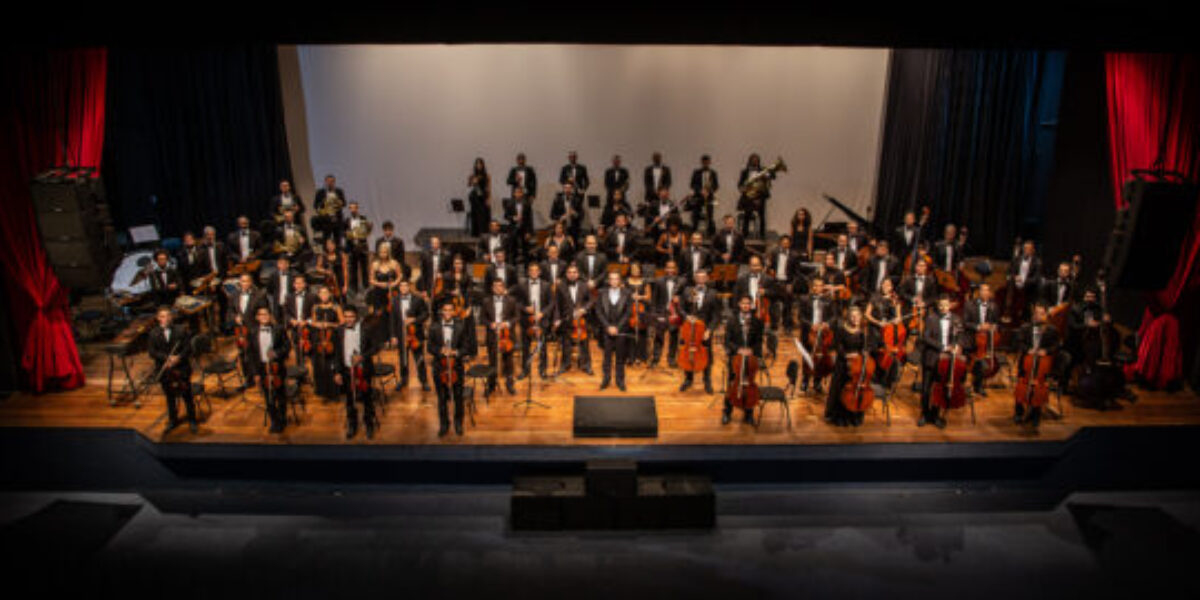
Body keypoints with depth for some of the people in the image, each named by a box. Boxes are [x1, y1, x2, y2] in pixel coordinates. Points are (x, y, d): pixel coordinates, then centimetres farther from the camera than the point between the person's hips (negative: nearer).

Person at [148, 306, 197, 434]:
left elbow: (188, 347, -6)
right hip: (165, 370, 1)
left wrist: (178, 358, -21)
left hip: (181, 369, -1)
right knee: (170, 397, 14)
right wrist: (167, 358, -19)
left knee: (186, 395, 8)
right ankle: (172, 420, 31)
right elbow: (151, 352, -6)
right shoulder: (153, 334, -1)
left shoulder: (181, 330, -4)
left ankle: (192, 420, 21)